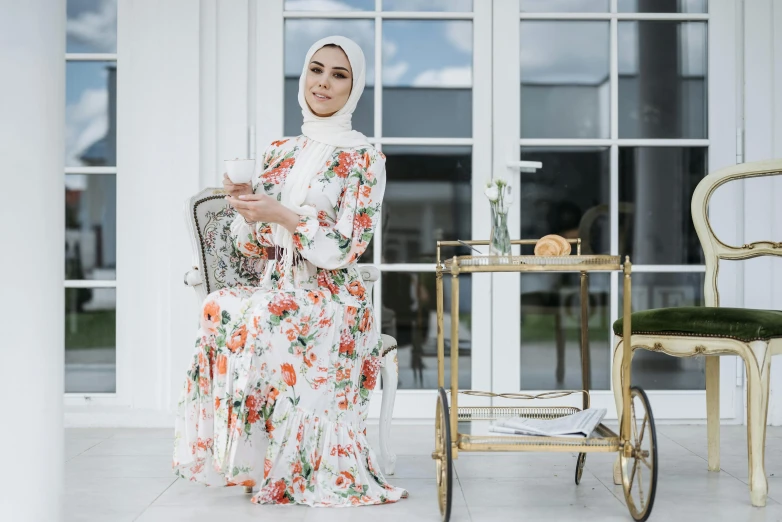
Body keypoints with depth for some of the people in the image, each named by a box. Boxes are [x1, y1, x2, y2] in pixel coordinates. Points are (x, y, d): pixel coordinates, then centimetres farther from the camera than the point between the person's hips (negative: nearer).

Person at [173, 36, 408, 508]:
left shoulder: (363, 159, -3)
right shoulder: (280, 153, 14)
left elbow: (345, 250, -11)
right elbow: (257, 248, 14)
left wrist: (283, 215, -20)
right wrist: (244, 204, -5)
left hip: (329, 300, -5)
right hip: (276, 291, 5)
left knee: (233, 318, -30)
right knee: (221, 312, -26)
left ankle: (290, 469, -13)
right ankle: (239, 459, -14)